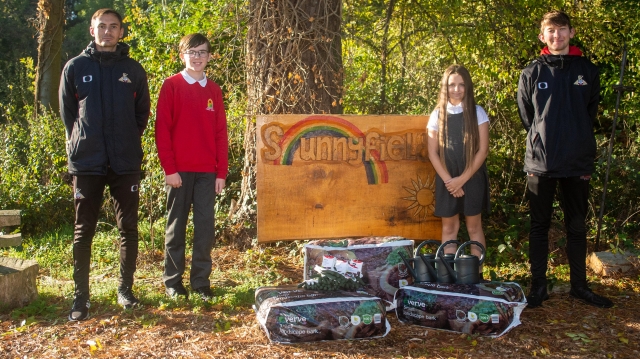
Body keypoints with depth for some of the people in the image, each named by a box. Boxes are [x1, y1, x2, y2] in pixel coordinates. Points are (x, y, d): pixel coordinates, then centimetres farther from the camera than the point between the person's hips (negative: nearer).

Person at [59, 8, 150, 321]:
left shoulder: (133, 70, 7)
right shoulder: (75, 67, 4)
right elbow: (66, 111, 10)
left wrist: (128, 141, 7)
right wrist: (80, 141, 5)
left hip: (126, 163, 1)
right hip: (86, 163, -1)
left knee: (128, 228, 6)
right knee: (83, 230, 2)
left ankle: (125, 289, 19)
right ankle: (80, 297, 9)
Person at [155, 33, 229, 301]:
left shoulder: (213, 90, 13)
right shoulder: (171, 85, 1)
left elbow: (221, 133, 11)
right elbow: (162, 129, -4)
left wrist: (222, 171, 4)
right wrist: (169, 167, -11)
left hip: (207, 171, 3)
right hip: (179, 170, -3)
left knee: (205, 226, 2)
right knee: (176, 225, 4)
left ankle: (201, 282, 11)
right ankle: (173, 282, 13)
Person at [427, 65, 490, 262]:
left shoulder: (477, 113, -1)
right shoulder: (437, 115, 3)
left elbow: (483, 150, -5)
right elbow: (432, 153, 1)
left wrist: (462, 179, -11)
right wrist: (449, 180, -8)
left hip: (472, 179, -1)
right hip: (446, 181, 2)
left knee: (474, 227, 5)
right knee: (449, 227, 6)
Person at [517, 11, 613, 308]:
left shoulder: (588, 71, 6)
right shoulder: (531, 74, 2)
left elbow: (590, 113, 11)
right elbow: (527, 118, 9)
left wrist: (578, 145, 6)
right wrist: (541, 143, 6)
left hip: (578, 163, 1)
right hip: (540, 163, -1)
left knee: (577, 226, 9)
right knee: (539, 226, 5)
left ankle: (579, 285, 20)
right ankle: (538, 286, 12)